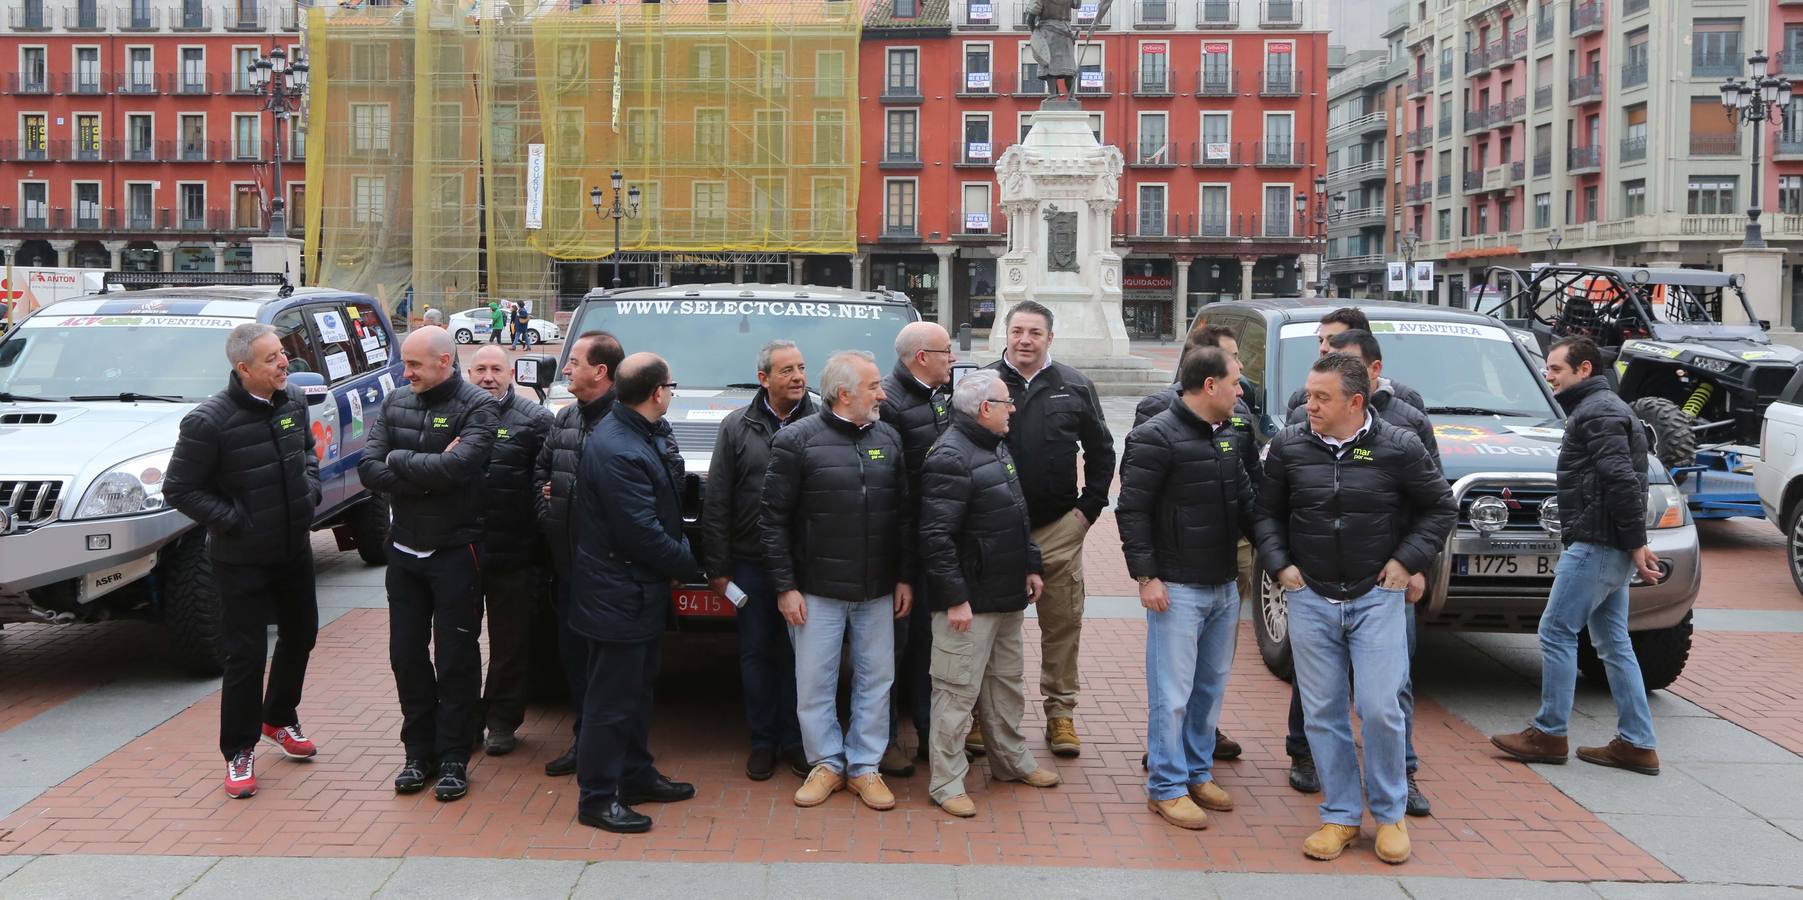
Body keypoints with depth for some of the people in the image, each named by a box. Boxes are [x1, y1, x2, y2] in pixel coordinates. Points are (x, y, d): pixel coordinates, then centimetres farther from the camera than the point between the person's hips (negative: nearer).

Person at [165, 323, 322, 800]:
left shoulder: (294, 401, -2)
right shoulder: (208, 421, -21)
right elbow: (179, 489, -16)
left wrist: (310, 486, 1)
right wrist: (233, 520, -20)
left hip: (295, 548, 7)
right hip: (241, 559, -7)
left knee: (301, 635, 19)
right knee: (246, 654, -2)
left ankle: (279, 719, 42)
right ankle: (239, 752, 13)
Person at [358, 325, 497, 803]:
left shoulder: (476, 406, -11)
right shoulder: (395, 404, 5)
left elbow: (457, 467, -26)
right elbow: (368, 468, -5)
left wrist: (398, 460, -13)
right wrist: (428, 472, -18)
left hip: (455, 552, -5)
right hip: (405, 548, 5)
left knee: (456, 660, 3)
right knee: (407, 656, 11)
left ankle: (453, 758, 13)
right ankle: (419, 752, 23)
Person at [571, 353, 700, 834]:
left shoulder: (651, 434, 5)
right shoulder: (616, 451, -25)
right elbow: (641, 533, -24)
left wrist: (678, 558, -1)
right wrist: (688, 563, -10)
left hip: (643, 591, 10)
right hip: (619, 596, -10)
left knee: (637, 689, 21)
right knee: (612, 699, 0)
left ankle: (636, 775, 35)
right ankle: (598, 798, 11)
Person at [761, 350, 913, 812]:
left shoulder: (888, 440, 6)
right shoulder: (797, 440, -7)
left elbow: (904, 515, 11)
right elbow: (774, 519, -7)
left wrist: (904, 577, 6)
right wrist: (785, 586, -10)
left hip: (877, 592, 4)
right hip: (817, 591, -4)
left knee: (877, 679, 9)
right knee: (814, 683, 4)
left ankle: (865, 766, 21)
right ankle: (827, 764, 21)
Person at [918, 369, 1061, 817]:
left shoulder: (997, 448, 14)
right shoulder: (950, 457, -19)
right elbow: (936, 536, -23)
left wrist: (1031, 566, 18)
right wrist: (954, 598, -23)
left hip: (1007, 597, 10)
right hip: (969, 602, -10)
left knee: (1008, 683, 21)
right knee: (957, 692, -3)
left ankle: (1012, 760, 36)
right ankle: (946, 783, 6)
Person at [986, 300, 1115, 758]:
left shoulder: (1075, 387, 4)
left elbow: (1101, 450, 12)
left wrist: (1090, 506, 5)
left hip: (1059, 529, 1)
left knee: (1063, 623, 6)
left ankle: (1060, 712, 18)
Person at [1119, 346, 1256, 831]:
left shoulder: (1228, 436, 12)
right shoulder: (1157, 437, -13)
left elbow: (1244, 500, 19)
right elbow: (1132, 511, -14)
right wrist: (1145, 575, -17)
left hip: (1225, 585, 8)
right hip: (1178, 588, -8)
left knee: (1212, 686, 14)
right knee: (1173, 692, -2)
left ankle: (1198, 774, 27)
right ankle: (1167, 787, 8)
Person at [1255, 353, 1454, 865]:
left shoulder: (1399, 448, -7)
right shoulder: (1288, 447, -1)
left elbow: (1441, 507, 5)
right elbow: (1267, 513, 10)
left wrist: (1406, 560, -3)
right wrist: (1280, 564, -1)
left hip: (1376, 597, -2)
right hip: (1310, 598, 2)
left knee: (1380, 709, -7)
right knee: (1323, 712, 5)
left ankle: (1389, 814, 14)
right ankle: (1341, 816, 19)